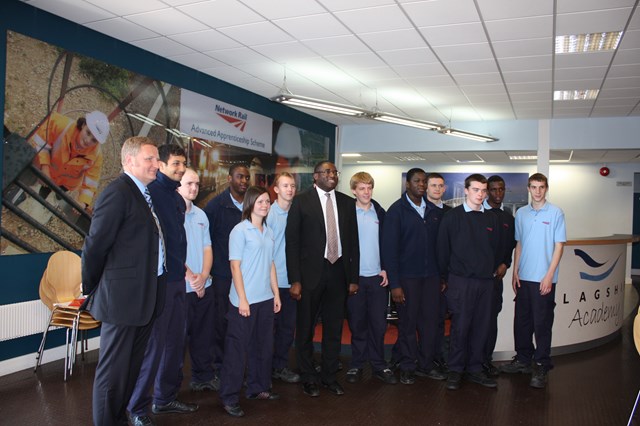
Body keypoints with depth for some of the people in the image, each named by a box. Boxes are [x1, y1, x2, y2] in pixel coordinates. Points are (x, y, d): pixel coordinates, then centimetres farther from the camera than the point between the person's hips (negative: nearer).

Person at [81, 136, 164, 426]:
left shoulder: (145, 195, 13)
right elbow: (95, 246, -15)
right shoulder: (118, 192, -15)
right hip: (122, 298, -9)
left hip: (145, 298, 9)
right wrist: (91, 290, -5)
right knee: (113, 370, 5)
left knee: (132, 366, 19)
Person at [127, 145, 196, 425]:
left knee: (175, 343, 15)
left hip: (177, 280, 8)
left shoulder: (178, 197, 14)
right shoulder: (151, 192, -12)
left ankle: (165, 398, 30)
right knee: (153, 345, -1)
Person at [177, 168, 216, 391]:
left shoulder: (201, 214, 11)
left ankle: (203, 377, 27)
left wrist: (203, 277, -6)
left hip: (204, 286, 6)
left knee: (203, 335, 13)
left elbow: (207, 248, 9)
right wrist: (191, 278, -13)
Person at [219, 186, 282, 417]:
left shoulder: (268, 232, 10)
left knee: (263, 345, 14)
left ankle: (258, 388, 29)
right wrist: (242, 299, -14)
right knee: (237, 348, 1)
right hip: (245, 300, -6)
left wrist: (276, 294, 12)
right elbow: (235, 266, -11)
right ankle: (229, 397, 12)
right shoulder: (240, 230, -8)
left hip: (265, 299, 7)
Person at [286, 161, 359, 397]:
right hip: (311, 273, -3)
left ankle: (329, 376, 29)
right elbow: (292, 241, -6)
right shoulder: (301, 201, -3)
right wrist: (295, 280, -11)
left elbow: (353, 242, 8)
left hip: (339, 272, 3)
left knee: (334, 328, 12)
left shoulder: (347, 202, 7)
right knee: (306, 328, 8)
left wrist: (353, 278, 4)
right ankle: (308, 378, 25)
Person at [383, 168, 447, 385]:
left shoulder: (436, 211, 8)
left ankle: (426, 364, 24)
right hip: (407, 276, -3)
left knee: (430, 321, 8)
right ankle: (407, 366, 21)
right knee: (408, 323, 6)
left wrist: (443, 275, 3)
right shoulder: (397, 210, -4)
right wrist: (394, 284, -12)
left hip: (431, 276, 4)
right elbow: (389, 248, -8)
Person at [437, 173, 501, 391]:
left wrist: (493, 270, 11)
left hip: (485, 281, 4)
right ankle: (455, 371, 11)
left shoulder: (491, 218, 11)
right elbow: (443, 249, 1)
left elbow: (496, 248, 17)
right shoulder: (452, 216, -2)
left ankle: (474, 369, 20)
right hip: (461, 281, -4)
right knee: (460, 327, -1)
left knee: (481, 327, 8)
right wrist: (447, 277, 2)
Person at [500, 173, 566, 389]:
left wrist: (549, 276, -12)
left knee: (542, 324, 1)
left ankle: (541, 367, 12)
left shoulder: (555, 213, -4)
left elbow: (559, 246, -6)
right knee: (521, 320, 12)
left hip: (544, 278, -4)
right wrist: (515, 272, 6)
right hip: (523, 277, 4)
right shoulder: (521, 213, 8)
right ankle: (523, 359, 26)